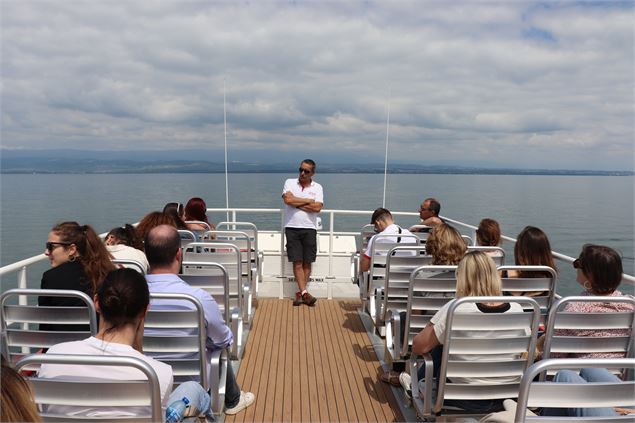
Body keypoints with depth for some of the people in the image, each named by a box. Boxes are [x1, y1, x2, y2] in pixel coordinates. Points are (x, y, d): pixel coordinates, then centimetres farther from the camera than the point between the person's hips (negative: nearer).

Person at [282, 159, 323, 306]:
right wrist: (308, 201, -6)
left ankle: (299, 293, 11)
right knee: (297, 262, -5)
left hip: (309, 228, 1)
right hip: (292, 228, -1)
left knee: (307, 262, 1)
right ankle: (304, 293, -4)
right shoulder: (290, 182, 5)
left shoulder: (317, 187, 6)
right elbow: (288, 199, -13)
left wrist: (297, 203, -8)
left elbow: (317, 207, -8)